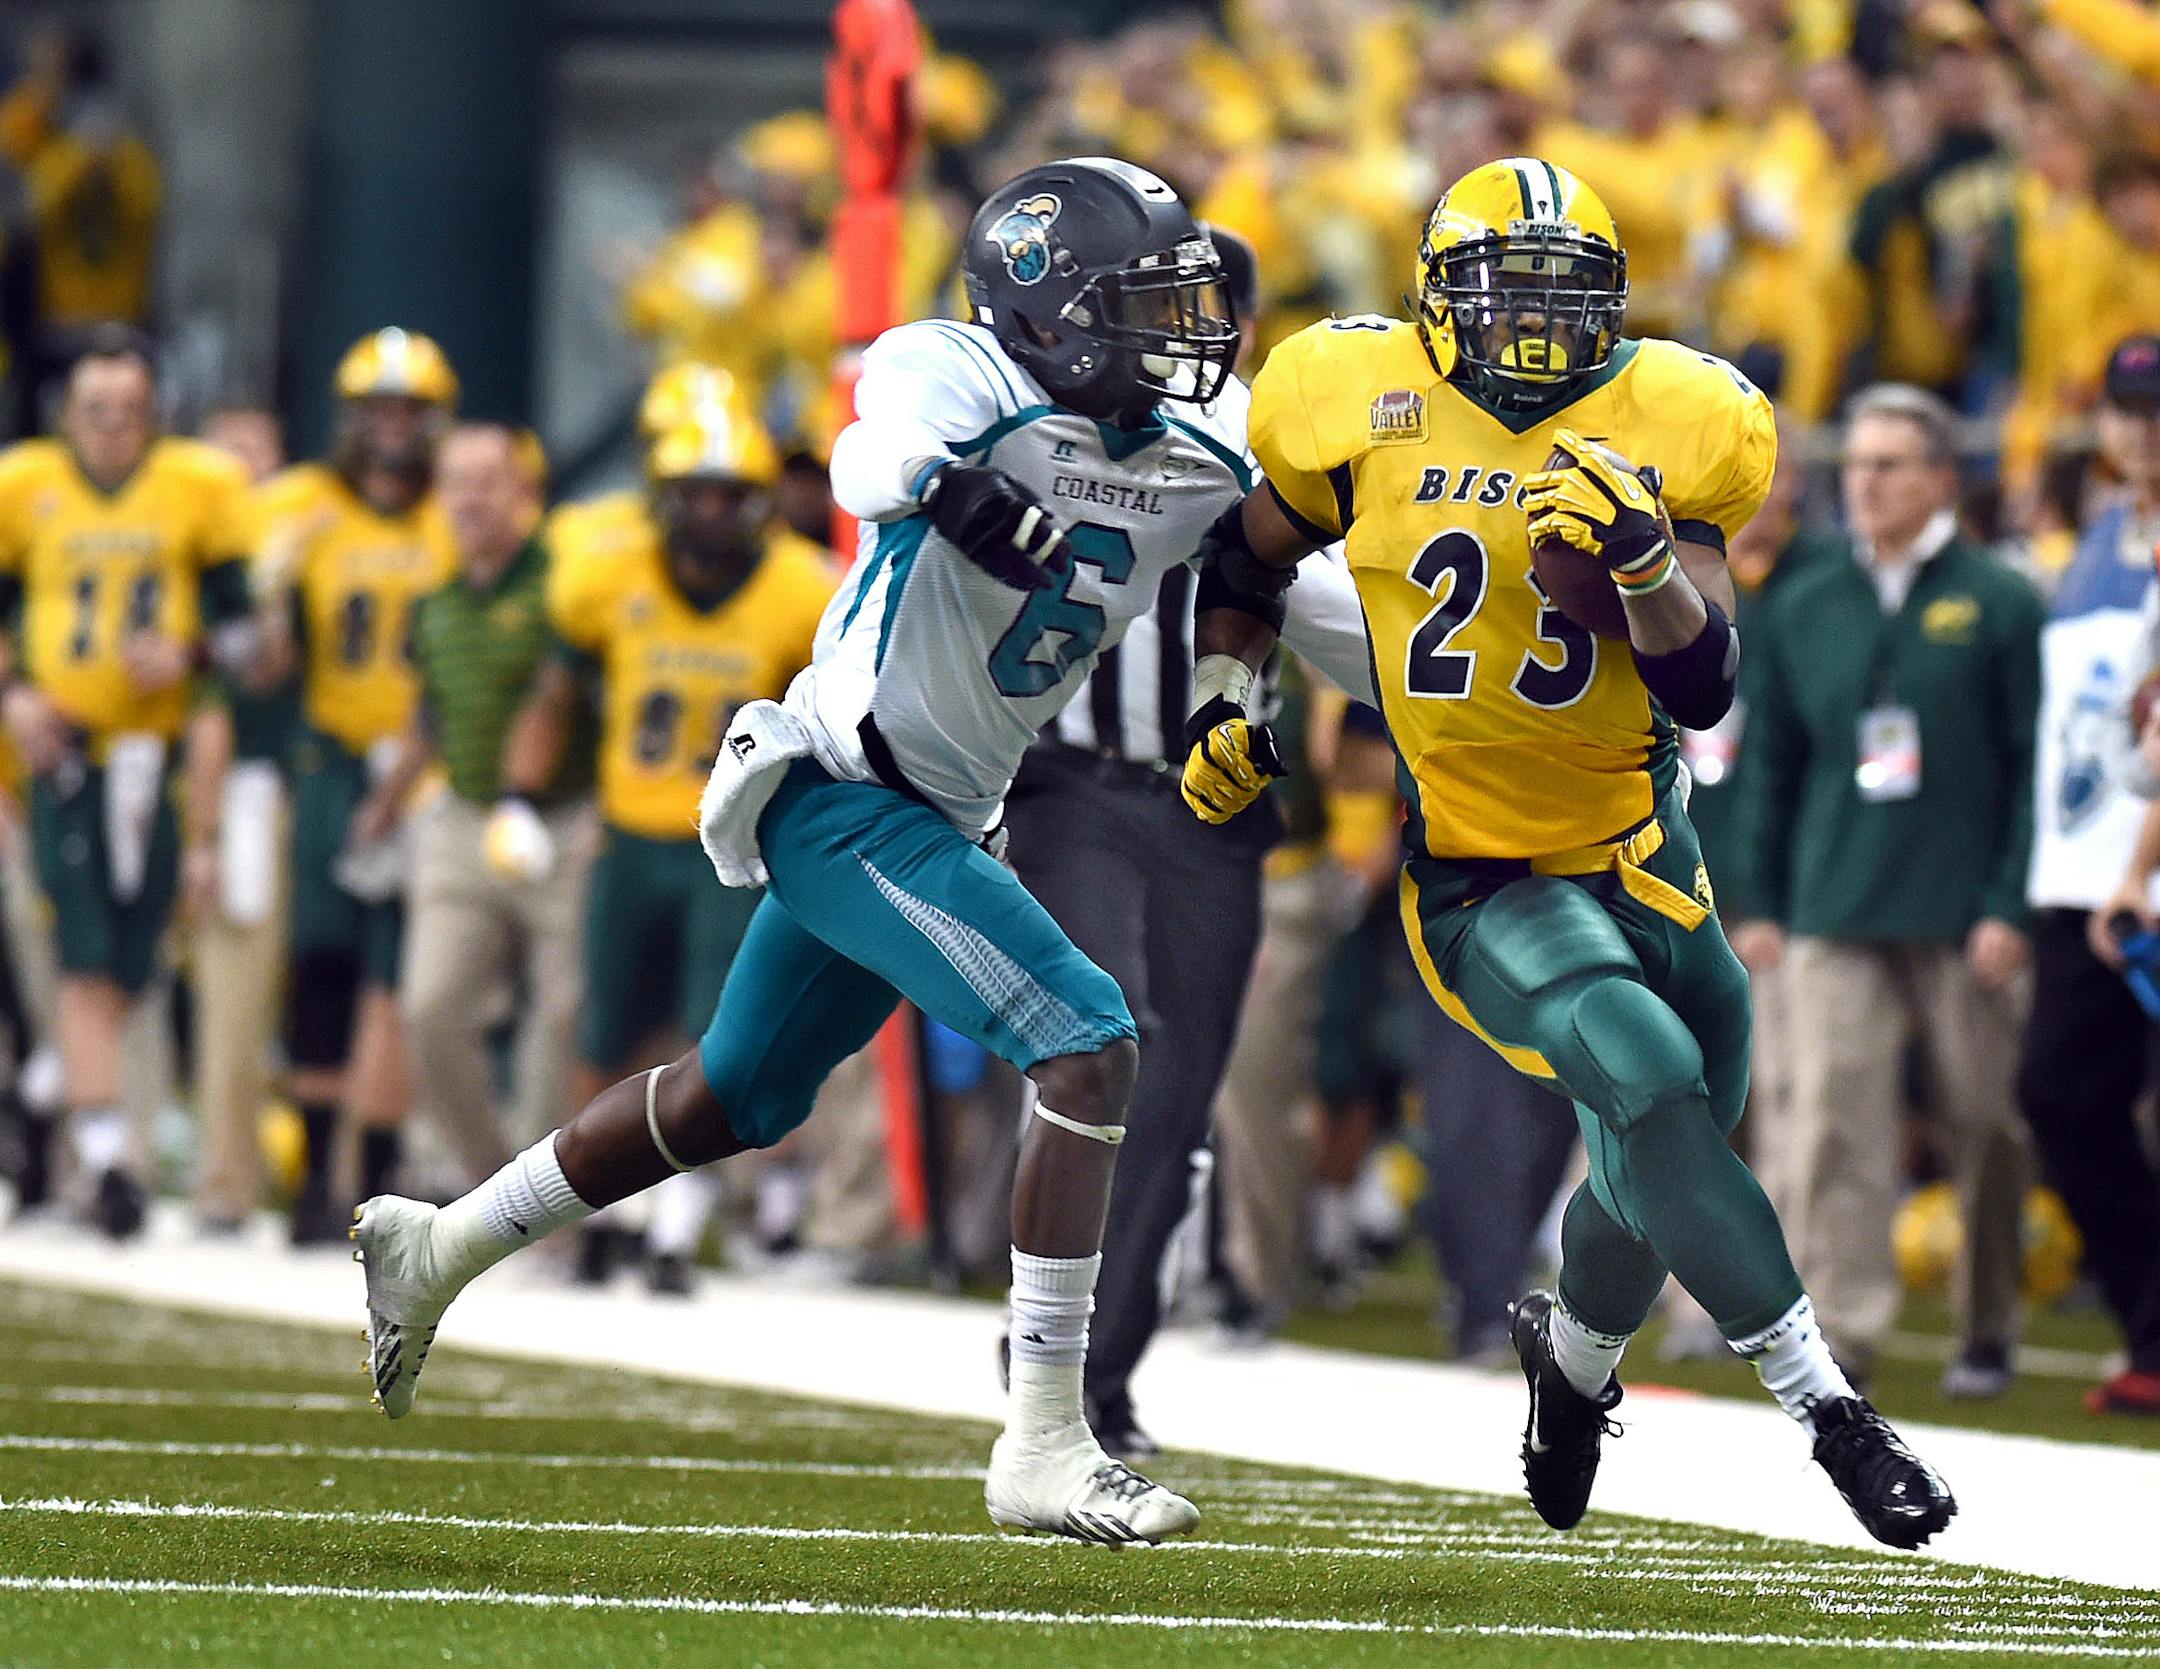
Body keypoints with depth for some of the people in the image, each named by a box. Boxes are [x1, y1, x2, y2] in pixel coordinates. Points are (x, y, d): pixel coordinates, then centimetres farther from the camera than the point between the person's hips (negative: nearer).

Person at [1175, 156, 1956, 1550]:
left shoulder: (1664, 426, -2)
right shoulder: (1363, 405, -4)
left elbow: (1705, 689, -7)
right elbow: (1246, 556, 16)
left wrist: (1643, 560, -23)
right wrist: (1227, 700, 5)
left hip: (1635, 848, 3)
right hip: (1475, 876, -3)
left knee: (1656, 1165, 9)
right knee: (1651, 1079, -26)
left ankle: (1577, 1350, 46)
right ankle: (1830, 1408, -21)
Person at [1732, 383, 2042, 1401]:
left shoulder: (1997, 606, 1)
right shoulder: (1804, 610, 11)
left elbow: (2033, 768, -1)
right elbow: (1770, 766, 16)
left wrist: (2008, 906, -8)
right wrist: (1764, 904, 10)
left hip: (1966, 927, -2)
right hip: (1835, 919, 2)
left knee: (1985, 1128, 5)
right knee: (1832, 1121, -10)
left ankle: (1988, 1331, 19)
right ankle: (1841, 1329, -12)